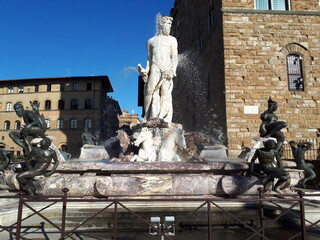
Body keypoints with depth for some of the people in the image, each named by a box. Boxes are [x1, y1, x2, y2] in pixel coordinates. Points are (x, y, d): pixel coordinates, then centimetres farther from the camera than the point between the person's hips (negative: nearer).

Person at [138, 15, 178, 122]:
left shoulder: (172, 40, 18)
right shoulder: (151, 41, 22)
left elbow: (175, 57, 7)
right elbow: (149, 58, 19)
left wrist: (173, 69, -10)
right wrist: (146, 70, 2)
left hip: (167, 67, -1)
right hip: (154, 67, 1)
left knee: (165, 91, -15)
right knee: (150, 90, -14)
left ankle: (162, 117, -20)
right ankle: (147, 116, -15)